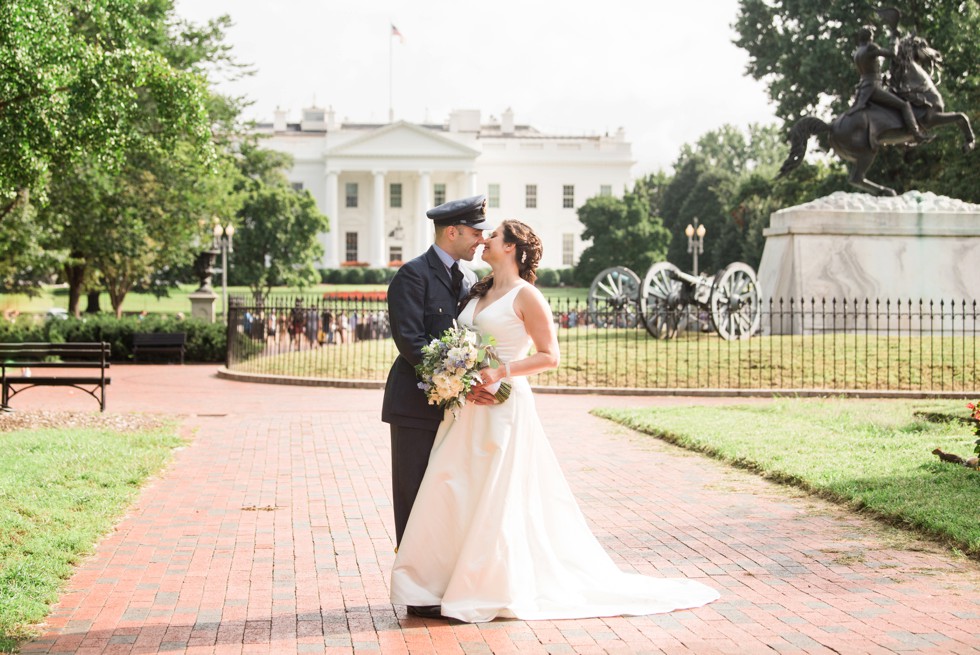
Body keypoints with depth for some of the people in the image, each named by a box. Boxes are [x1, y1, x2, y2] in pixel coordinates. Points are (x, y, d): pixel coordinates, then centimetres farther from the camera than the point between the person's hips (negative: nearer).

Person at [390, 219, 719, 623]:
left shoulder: (525, 296, -7)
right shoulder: (479, 293, 16)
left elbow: (549, 356, -10)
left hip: (503, 406, -8)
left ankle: (500, 589, 6)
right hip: (467, 409, 8)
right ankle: (451, 582, 12)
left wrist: (501, 372, -21)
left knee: (498, 501, -4)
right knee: (452, 493, 4)